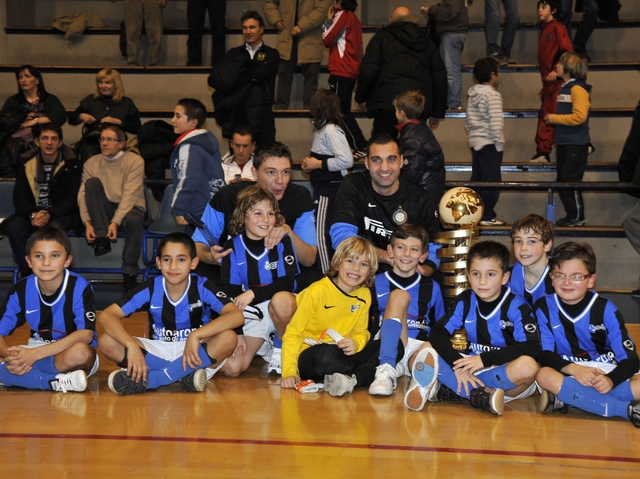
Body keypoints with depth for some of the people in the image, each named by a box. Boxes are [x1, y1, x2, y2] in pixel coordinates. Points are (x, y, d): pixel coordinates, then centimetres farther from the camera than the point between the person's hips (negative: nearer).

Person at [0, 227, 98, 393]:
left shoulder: (80, 287, -16)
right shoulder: (21, 290, -5)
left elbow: (86, 334, -24)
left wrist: (35, 354, -31)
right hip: (36, 354, 4)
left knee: (80, 352, -39)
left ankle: (30, 378, -17)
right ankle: (57, 382, -24)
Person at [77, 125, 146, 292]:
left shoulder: (135, 161, -7)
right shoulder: (92, 163, 3)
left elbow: (130, 196, -17)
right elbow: (83, 195, -5)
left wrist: (115, 222, -28)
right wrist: (87, 222, -21)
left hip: (129, 209, -3)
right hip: (103, 210, 3)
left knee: (134, 220, -38)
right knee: (92, 182, -22)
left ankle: (129, 274, -27)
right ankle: (102, 238, -27)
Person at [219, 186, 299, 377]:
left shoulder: (283, 242, -8)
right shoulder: (232, 247, -4)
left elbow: (287, 284, -15)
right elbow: (230, 293, -2)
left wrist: (253, 293, -27)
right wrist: (237, 333, -9)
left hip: (279, 309, -1)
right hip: (249, 314, 2)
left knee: (282, 299, -40)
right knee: (231, 368, -18)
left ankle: (280, 347, -9)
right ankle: (262, 346, 16)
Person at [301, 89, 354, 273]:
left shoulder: (331, 131, -18)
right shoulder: (321, 129, 11)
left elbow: (347, 160, -27)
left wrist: (318, 164, -19)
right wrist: (310, 163, 6)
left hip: (330, 188, -10)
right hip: (322, 187, 10)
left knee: (321, 232, -8)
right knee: (324, 231, 15)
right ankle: (329, 271, 24)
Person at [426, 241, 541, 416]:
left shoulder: (516, 306, -11)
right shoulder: (465, 301, 0)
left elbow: (531, 348, -21)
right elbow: (438, 333, -5)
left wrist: (485, 359, -24)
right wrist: (458, 365, -22)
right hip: (475, 368, 4)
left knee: (528, 365, -37)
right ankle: (482, 397, -29)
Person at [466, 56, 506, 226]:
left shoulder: (473, 95, 11)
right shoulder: (493, 95, -14)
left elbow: (468, 121, 15)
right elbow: (495, 122, -19)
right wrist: (499, 142, -13)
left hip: (475, 142, 9)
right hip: (489, 144, -9)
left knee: (477, 178, 13)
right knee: (492, 180, -4)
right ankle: (487, 216, -4)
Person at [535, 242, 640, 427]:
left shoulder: (606, 309, -6)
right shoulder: (544, 307, -3)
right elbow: (545, 354, -7)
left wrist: (611, 380, -32)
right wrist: (574, 369, -26)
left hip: (607, 375, 0)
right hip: (569, 375, 0)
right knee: (544, 375, -33)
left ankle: (564, 398, -26)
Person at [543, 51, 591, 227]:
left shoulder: (578, 89, -14)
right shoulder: (565, 87, 15)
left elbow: (579, 116, -23)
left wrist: (555, 118, -16)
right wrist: (552, 119, 6)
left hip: (576, 144, -10)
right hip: (564, 143, 10)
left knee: (570, 182, -7)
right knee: (562, 182, 12)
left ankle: (577, 218, 3)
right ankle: (571, 216, 21)